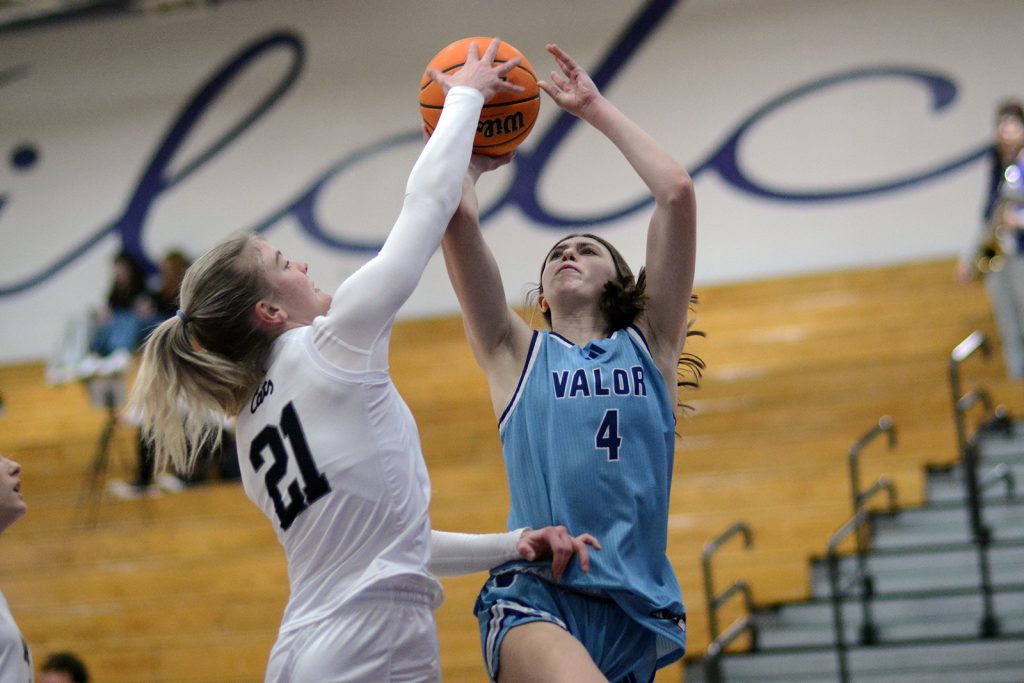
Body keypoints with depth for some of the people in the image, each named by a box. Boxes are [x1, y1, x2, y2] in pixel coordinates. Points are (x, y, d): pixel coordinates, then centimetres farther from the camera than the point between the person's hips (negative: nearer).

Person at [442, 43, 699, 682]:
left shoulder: (649, 346, 17)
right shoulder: (516, 353, 16)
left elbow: (677, 191, 10)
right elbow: (458, 215, 6)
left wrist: (597, 110, 17)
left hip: (637, 610, 3)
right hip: (534, 599, -2)